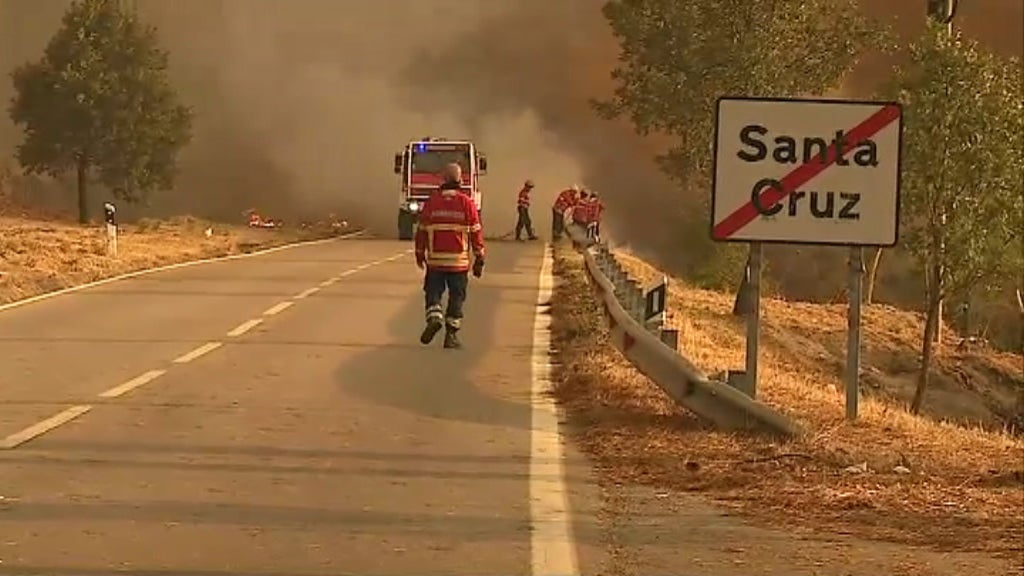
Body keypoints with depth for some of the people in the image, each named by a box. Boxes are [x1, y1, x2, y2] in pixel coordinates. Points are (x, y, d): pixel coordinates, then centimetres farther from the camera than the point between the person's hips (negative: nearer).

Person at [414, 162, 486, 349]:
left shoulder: (431, 202, 0)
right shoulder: (467, 203, -3)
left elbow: (422, 230, 6)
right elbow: (476, 233, -1)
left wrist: (420, 253, 19)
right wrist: (479, 259, 6)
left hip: (435, 259, 1)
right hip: (459, 260, -1)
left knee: (433, 292, 11)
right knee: (456, 297, 8)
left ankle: (434, 317, -16)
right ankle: (451, 334, 6)